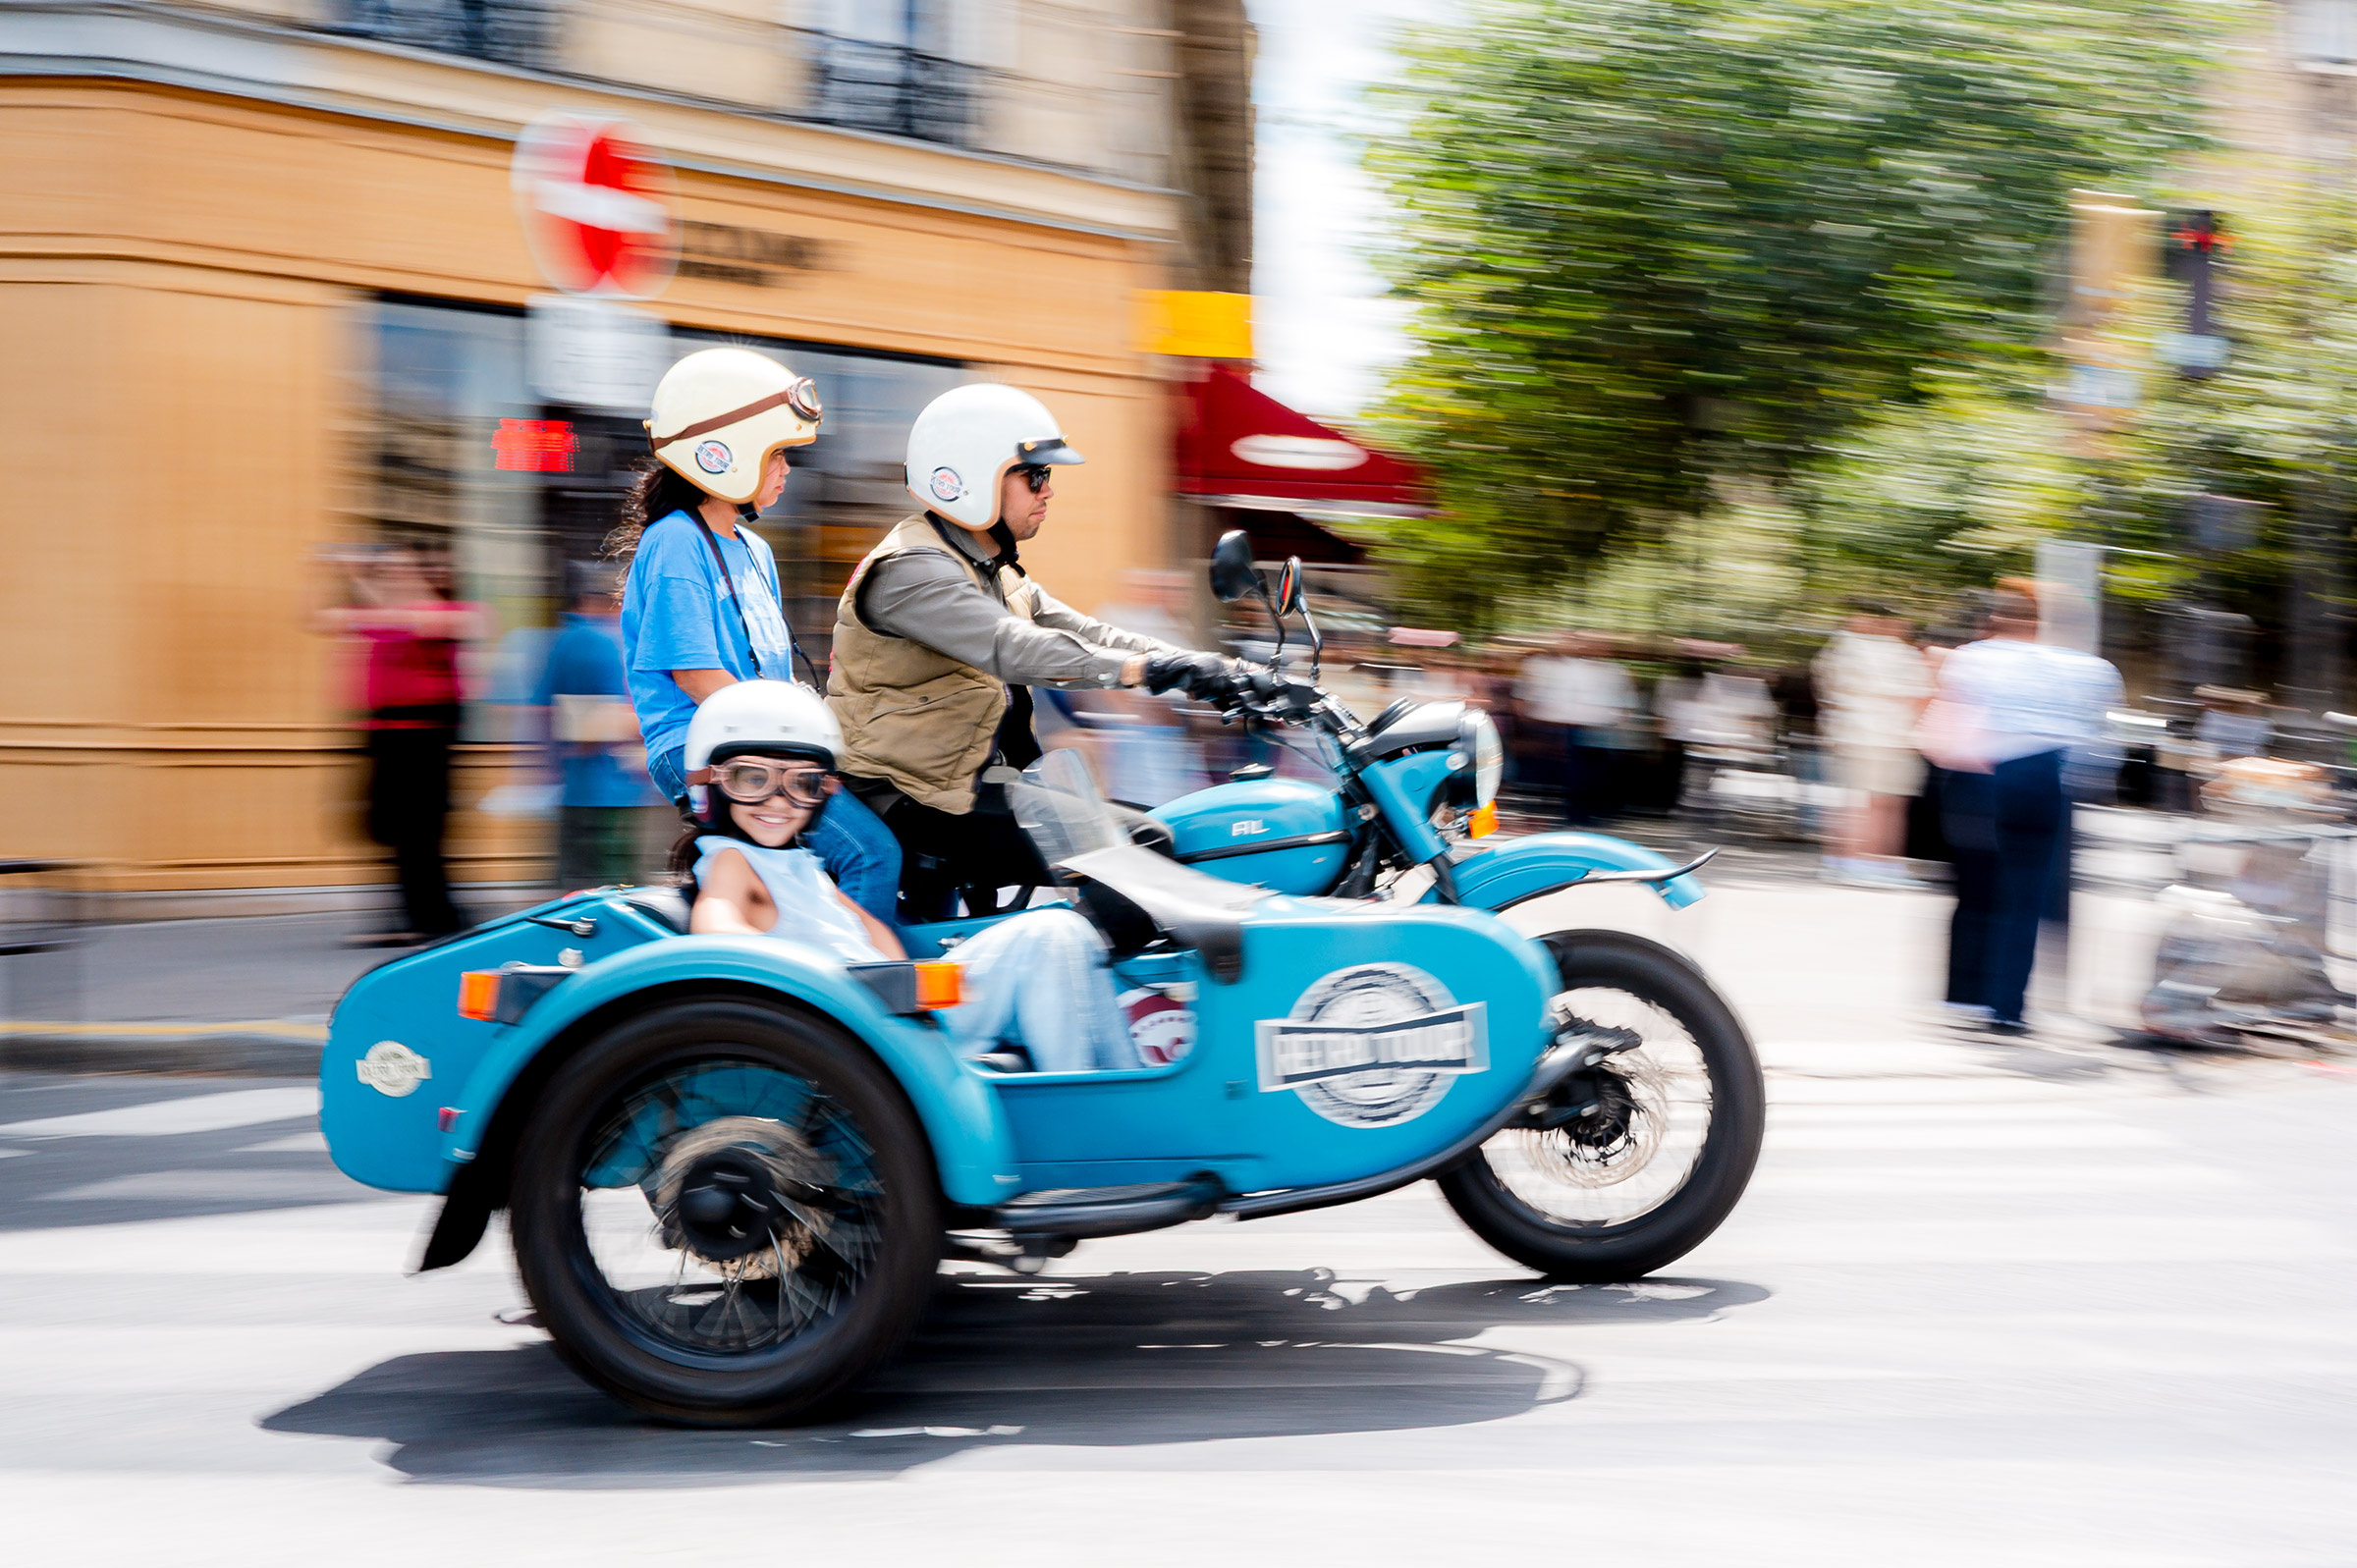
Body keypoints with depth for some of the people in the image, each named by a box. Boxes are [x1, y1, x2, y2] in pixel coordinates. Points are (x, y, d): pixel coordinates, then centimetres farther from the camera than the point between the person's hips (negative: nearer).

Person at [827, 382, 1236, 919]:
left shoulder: (995, 573, 18)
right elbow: (1009, 648, -31)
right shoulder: (910, 571, -16)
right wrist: (1139, 669, -40)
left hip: (976, 789, 10)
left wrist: (1214, 671, -4)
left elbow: (1084, 634, 9)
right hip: (913, 813, -10)